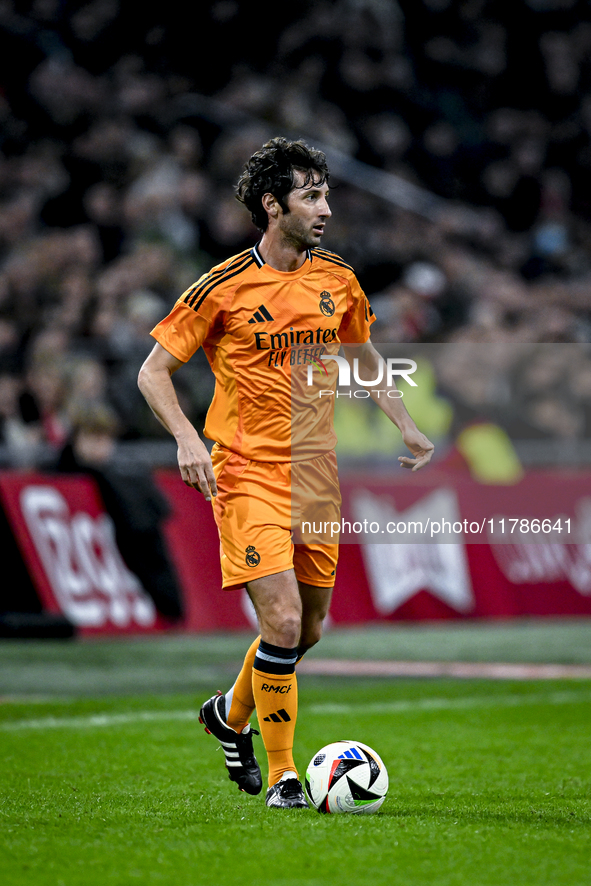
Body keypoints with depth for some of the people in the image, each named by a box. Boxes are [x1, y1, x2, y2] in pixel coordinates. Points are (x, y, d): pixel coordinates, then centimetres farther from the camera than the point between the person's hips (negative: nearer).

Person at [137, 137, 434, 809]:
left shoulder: (337, 281, 6)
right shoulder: (224, 287, -9)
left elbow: (363, 354, 25)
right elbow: (154, 371, -4)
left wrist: (404, 425, 16)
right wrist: (188, 439, -19)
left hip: (317, 473, 6)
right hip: (248, 473, -6)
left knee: (309, 628, 12)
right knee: (283, 621, -17)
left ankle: (230, 714, 41)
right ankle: (281, 776, -3)